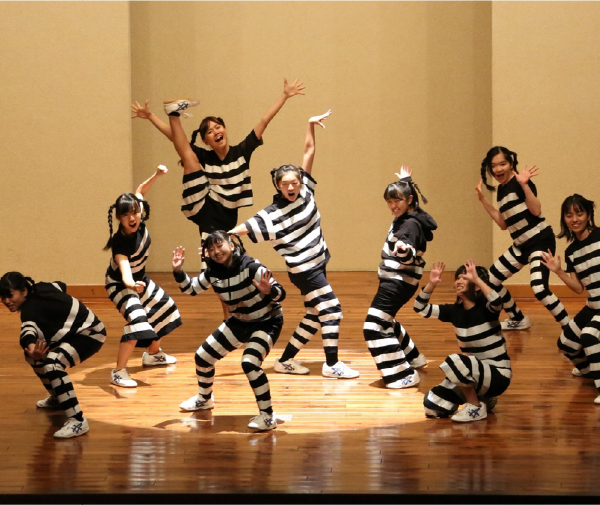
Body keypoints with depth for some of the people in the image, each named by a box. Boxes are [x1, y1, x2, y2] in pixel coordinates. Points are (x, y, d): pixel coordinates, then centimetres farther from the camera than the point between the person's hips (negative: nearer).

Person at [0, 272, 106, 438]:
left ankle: (78, 421, -34)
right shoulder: (39, 288, -3)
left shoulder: (31, 308, -28)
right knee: (35, 355, 19)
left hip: (90, 333, -11)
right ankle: (57, 398, 38)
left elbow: (28, 330, -50)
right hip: (75, 331, 11)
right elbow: (61, 286, 17)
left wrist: (32, 348, -72)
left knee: (52, 363, -33)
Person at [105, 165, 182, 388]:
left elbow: (140, 191, -1)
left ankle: (152, 353, 42)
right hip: (120, 284, -8)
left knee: (165, 309, 20)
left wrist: (157, 175, -12)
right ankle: (119, 372, -23)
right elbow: (124, 271, -52)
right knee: (137, 319, -28)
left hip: (139, 280, 8)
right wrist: (132, 285, -73)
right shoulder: (120, 242, -38)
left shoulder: (140, 223, -21)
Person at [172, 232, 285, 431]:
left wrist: (268, 290, -52)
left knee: (250, 363, -29)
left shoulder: (251, 267, -28)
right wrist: (178, 271, -12)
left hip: (267, 321, -7)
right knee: (202, 356, 10)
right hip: (239, 322, 7)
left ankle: (267, 416, -17)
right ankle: (205, 399, 38)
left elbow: (281, 293, -30)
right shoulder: (213, 272, -10)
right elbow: (191, 289, 5)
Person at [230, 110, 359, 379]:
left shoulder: (305, 191, 0)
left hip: (317, 263, 8)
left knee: (315, 314, 12)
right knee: (331, 310, -8)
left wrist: (311, 126, -4)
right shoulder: (274, 214, -15)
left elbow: (309, 152, 1)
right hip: (303, 269, -8)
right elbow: (244, 228, -18)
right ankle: (332, 365, 0)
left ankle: (286, 360, 20)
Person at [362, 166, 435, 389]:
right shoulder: (405, 217, 7)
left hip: (398, 282, -10)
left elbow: (409, 258, -32)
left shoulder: (411, 224, -21)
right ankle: (413, 358, 43)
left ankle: (404, 376, -15)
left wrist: (404, 250, -52)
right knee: (385, 321, 28)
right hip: (394, 280, 10)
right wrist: (405, 180, 44)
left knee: (374, 327, -14)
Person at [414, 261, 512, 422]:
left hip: (497, 374, -7)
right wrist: (432, 284, -15)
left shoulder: (486, 308, -16)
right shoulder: (454, 310, 1)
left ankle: (477, 407, -10)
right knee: (432, 406, -2)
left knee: (454, 363, -32)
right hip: (473, 373, 7)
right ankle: (479, 398, 20)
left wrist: (476, 279, -38)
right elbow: (420, 307, -1)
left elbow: (497, 303, -41)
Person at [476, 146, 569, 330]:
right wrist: (482, 199, 12)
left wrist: (524, 185, -35)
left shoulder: (518, 183, -14)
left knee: (539, 288, -28)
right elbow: (503, 224, 13)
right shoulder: (501, 190, 10)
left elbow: (536, 210, -27)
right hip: (521, 245, 9)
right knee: (490, 280, 14)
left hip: (541, 242, -9)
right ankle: (518, 320, 31)